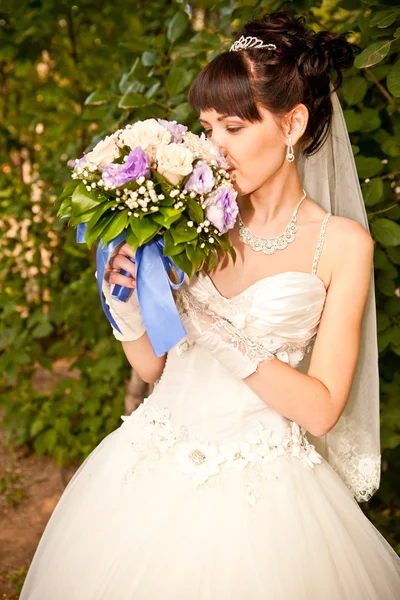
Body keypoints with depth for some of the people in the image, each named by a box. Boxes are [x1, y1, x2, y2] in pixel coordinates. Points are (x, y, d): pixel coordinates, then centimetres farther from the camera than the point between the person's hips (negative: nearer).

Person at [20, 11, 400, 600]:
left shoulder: (341, 243, -7)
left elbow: (321, 409, -12)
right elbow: (151, 365, 6)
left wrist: (219, 335, -19)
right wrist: (125, 297, -13)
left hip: (261, 483, -3)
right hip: (154, 467, 3)